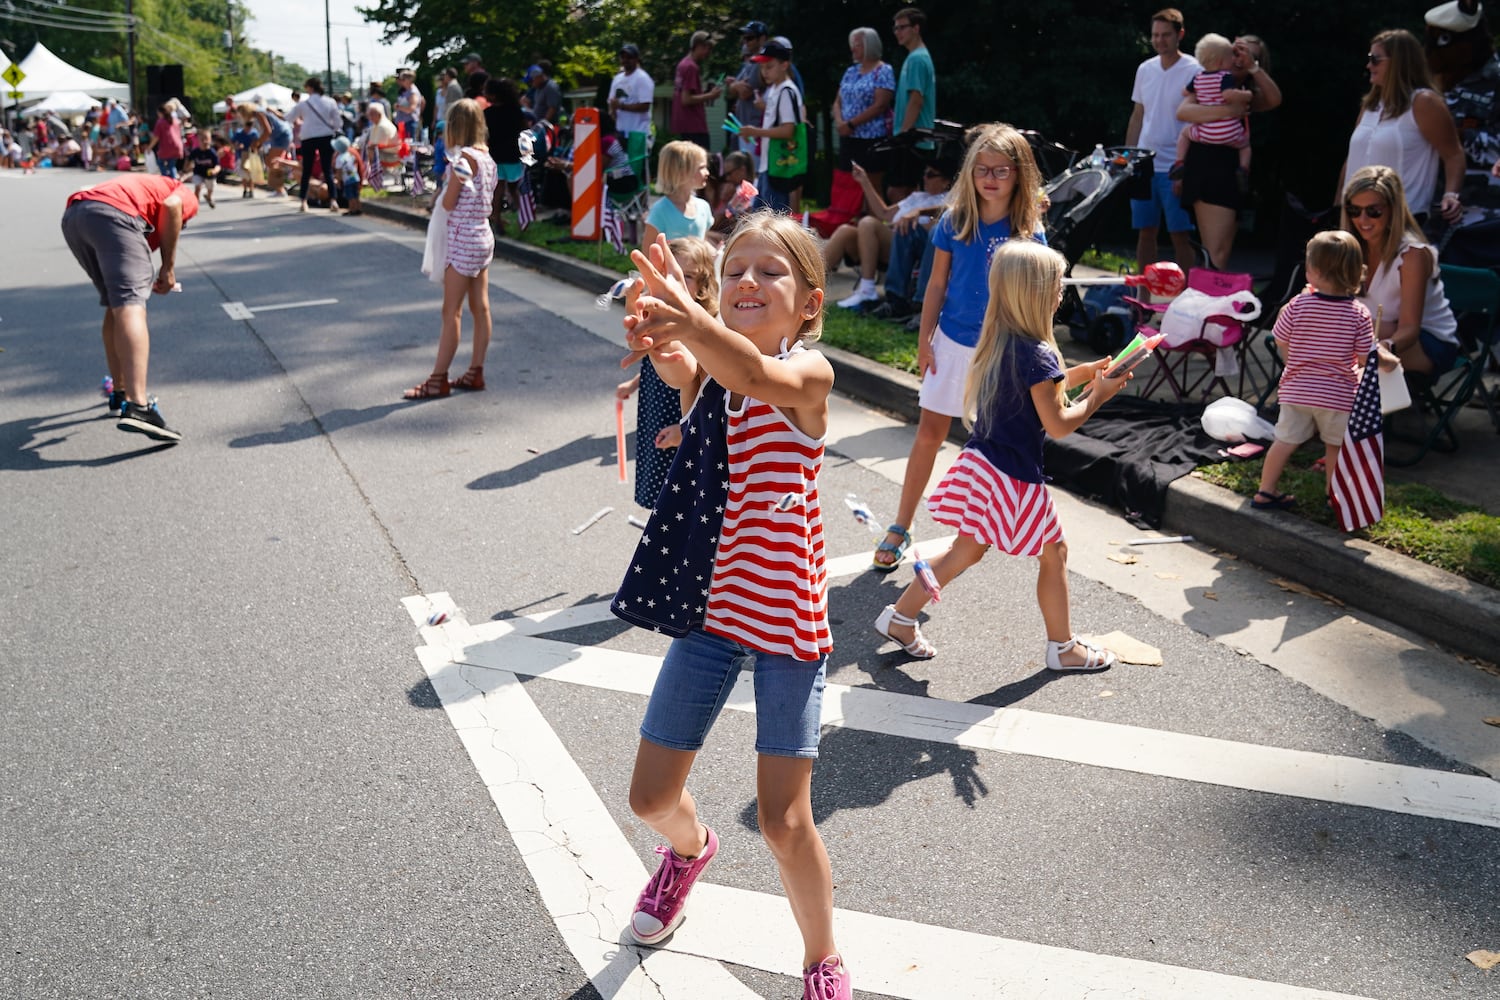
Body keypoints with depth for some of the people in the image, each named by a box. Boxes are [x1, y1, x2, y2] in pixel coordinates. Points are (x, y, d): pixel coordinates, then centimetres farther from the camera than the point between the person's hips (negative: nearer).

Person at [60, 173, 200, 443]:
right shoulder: (186, 196, 26)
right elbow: (170, 206, -3)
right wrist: (169, 266, 2)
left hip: (72, 216, 8)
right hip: (114, 214, -7)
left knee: (116, 305, 22)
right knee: (131, 305, -17)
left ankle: (121, 394, 28)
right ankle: (137, 407, -32)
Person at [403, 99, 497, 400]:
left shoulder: (464, 158, -16)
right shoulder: (487, 158, 8)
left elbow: (448, 203, -14)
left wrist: (448, 181, 4)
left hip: (463, 240, -9)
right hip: (483, 237, 9)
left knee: (451, 312, -5)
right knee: (480, 307, 10)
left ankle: (438, 380, -2)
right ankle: (475, 373, 16)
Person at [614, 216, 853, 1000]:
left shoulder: (809, 373, -14)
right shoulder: (710, 366, -1)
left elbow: (758, 377, -39)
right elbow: (681, 370, -27)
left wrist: (691, 322, -60)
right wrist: (661, 344, -53)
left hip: (787, 614, -4)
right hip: (712, 606, 4)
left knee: (784, 822, -2)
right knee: (651, 798, 12)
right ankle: (690, 849, 50)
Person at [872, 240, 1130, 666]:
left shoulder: (998, 342, 4)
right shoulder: (1038, 356, -22)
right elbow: (1058, 424, -19)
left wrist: (1081, 372, 14)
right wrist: (1098, 396, -7)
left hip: (982, 466, 8)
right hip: (1014, 478, -8)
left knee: (967, 548, 19)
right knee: (1054, 552, 10)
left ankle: (900, 616, 24)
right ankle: (1063, 647, 24)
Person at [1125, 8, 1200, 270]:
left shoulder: (1194, 71, -5)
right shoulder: (1144, 69, 11)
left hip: (1175, 168, -5)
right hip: (1143, 165, 5)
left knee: (1179, 234, -2)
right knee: (1145, 232, 9)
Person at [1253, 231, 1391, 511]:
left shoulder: (1297, 306, -11)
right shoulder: (1359, 314, -11)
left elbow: (1282, 345, -1)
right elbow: (1366, 359, -8)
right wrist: (1387, 359, 14)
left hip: (1296, 390, 1)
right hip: (1339, 394, -1)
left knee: (1285, 440, 10)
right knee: (1335, 445, 14)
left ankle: (1265, 491, 15)